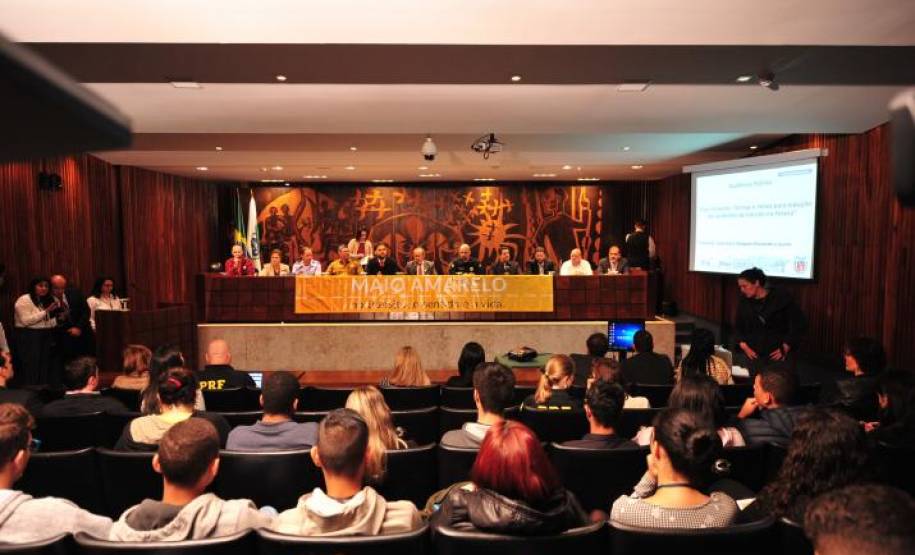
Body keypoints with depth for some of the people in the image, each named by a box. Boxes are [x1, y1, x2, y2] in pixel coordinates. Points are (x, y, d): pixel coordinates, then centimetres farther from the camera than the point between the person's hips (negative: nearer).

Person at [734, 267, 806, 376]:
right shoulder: (744, 302, 9)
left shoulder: (781, 297, -2)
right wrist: (744, 346, 0)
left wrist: (785, 348, -2)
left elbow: (799, 323, 0)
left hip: (776, 355, -3)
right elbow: (738, 327, 16)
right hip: (752, 355, 3)